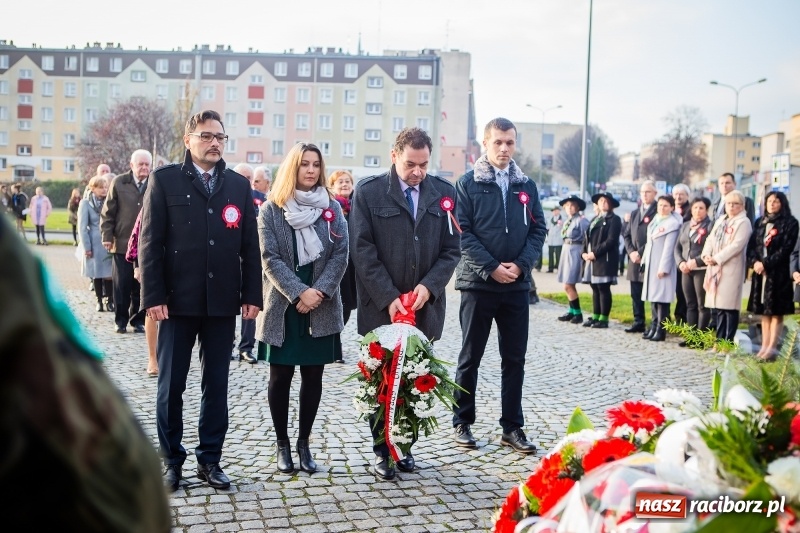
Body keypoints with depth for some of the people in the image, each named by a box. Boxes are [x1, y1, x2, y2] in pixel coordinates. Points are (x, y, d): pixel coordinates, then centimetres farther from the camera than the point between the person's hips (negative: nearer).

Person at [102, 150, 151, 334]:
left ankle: (138, 320, 17)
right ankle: (120, 320, 17)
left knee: (141, 287, 6)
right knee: (121, 286, 6)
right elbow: (108, 212, 4)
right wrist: (107, 236, -1)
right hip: (122, 243, 0)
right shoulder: (118, 183, 3)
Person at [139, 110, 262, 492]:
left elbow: (250, 246, 7)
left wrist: (252, 295, 1)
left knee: (216, 385, 9)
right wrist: (153, 296, -10)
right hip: (177, 301, -2)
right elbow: (150, 242, -4)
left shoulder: (239, 185, 9)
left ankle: (209, 459, 21)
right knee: (171, 385, 6)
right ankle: (171, 460, 20)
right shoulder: (165, 180, 1)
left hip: (222, 303, 2)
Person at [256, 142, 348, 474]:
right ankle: (282, 444, 17)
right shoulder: (271, 210, 0)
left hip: (321, 308, 2)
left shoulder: (332, 208, 6)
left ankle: (304, 442, 18)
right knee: (280, 377, 4)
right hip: (283, 307, -2)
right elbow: (270, 259, -7)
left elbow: (340, 255, -1)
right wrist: (300, 293, -17)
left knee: (313, 377, 6)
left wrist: (319, 292, -14)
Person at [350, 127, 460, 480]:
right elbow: (362, 251, -6)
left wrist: (429, 286, -10)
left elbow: (451, 249, 6)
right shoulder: (368, 192, -2)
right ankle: (382, 450, 18)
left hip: (426, 307, 2)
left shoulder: (443, 192, 6)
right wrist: (389, 298, -13)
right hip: (380, 308, -2)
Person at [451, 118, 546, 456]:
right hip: (478, 282, -3)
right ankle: (462, 422, 17)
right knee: (470, 357, 6)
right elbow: (462, 231, -7)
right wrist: (491, 267, -15)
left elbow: (539, 229, 7)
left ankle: (512, 427, 16)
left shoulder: (526, 186, 10)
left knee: (515, 359, 7)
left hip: (517, 284, 3)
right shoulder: (468, 184, -1)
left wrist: (521, 264, -8)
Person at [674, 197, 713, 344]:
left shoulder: (710, 226, -4)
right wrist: (680, 262, -2)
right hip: (686, 270, 6)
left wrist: (696, 261, -18)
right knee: (690, 305, 9)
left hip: (702, 270, -6)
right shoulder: (685, 226, 16)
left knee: (702, 305, -2)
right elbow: (678, 247, 14)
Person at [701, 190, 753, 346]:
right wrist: (706, 254, -4)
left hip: (731, 270, -7)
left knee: (729, 306, -7)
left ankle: (728, 342, -3)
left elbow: (736, 246, -15)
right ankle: (719, 339, 16)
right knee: (717, 305, 9)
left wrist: (716, 259, -16)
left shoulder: (743, 222, -4)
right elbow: (710, 239, 15)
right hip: (715, 269, 7)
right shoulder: (720, 220, 19)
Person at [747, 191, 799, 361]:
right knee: (764, 311, 8)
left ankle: (772, 347, -2)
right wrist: (754, 262, -11)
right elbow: (751, 246, 8)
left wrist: (766, 264, -16)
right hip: (760, 272, 5)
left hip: (779, 273, -5)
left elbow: (785, 249, -11)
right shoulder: (759, 222, 14)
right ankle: (764, 345, 12)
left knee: (776, 311, -3)